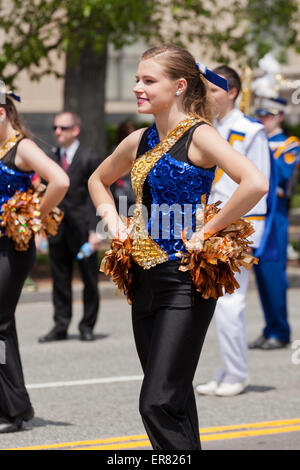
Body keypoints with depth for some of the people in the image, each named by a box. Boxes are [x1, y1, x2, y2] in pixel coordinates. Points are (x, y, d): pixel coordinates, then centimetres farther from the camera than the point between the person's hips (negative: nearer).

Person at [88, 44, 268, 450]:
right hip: (146, 279, 8)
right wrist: (113, 219, 13)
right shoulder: (139, 142, 11)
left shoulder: (198, 136, -11)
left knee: (158, 403, -14)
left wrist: (209, 229, -18)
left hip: (185, 280, -8)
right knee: (175, 401, 13)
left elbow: (256, 184, -25)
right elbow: (99, 180, 30)